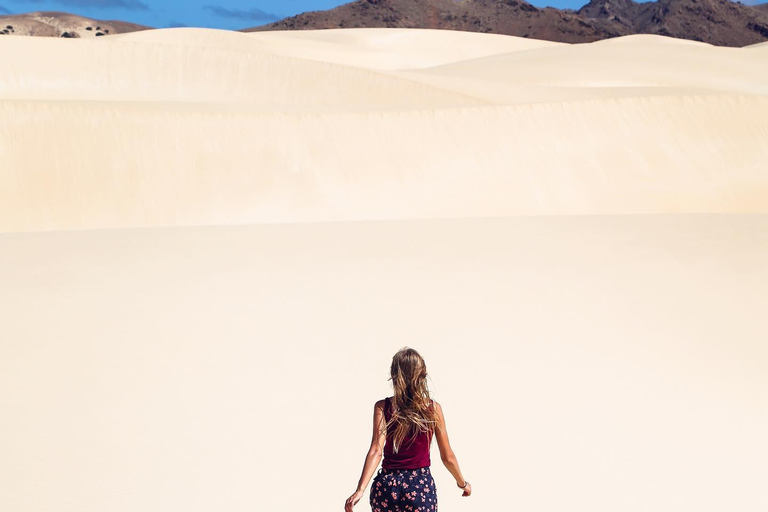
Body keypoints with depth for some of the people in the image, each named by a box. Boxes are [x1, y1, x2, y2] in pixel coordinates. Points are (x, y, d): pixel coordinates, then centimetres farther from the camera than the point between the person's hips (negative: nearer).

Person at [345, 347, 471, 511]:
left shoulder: (382, 407, -3)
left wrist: (360, 490, -19)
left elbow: (376, 451, -15)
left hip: (387, 486, 2)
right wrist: (462, 483, 19)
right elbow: (447, 457, 3)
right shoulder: (433, 408, -3)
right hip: (421, 486, -1)